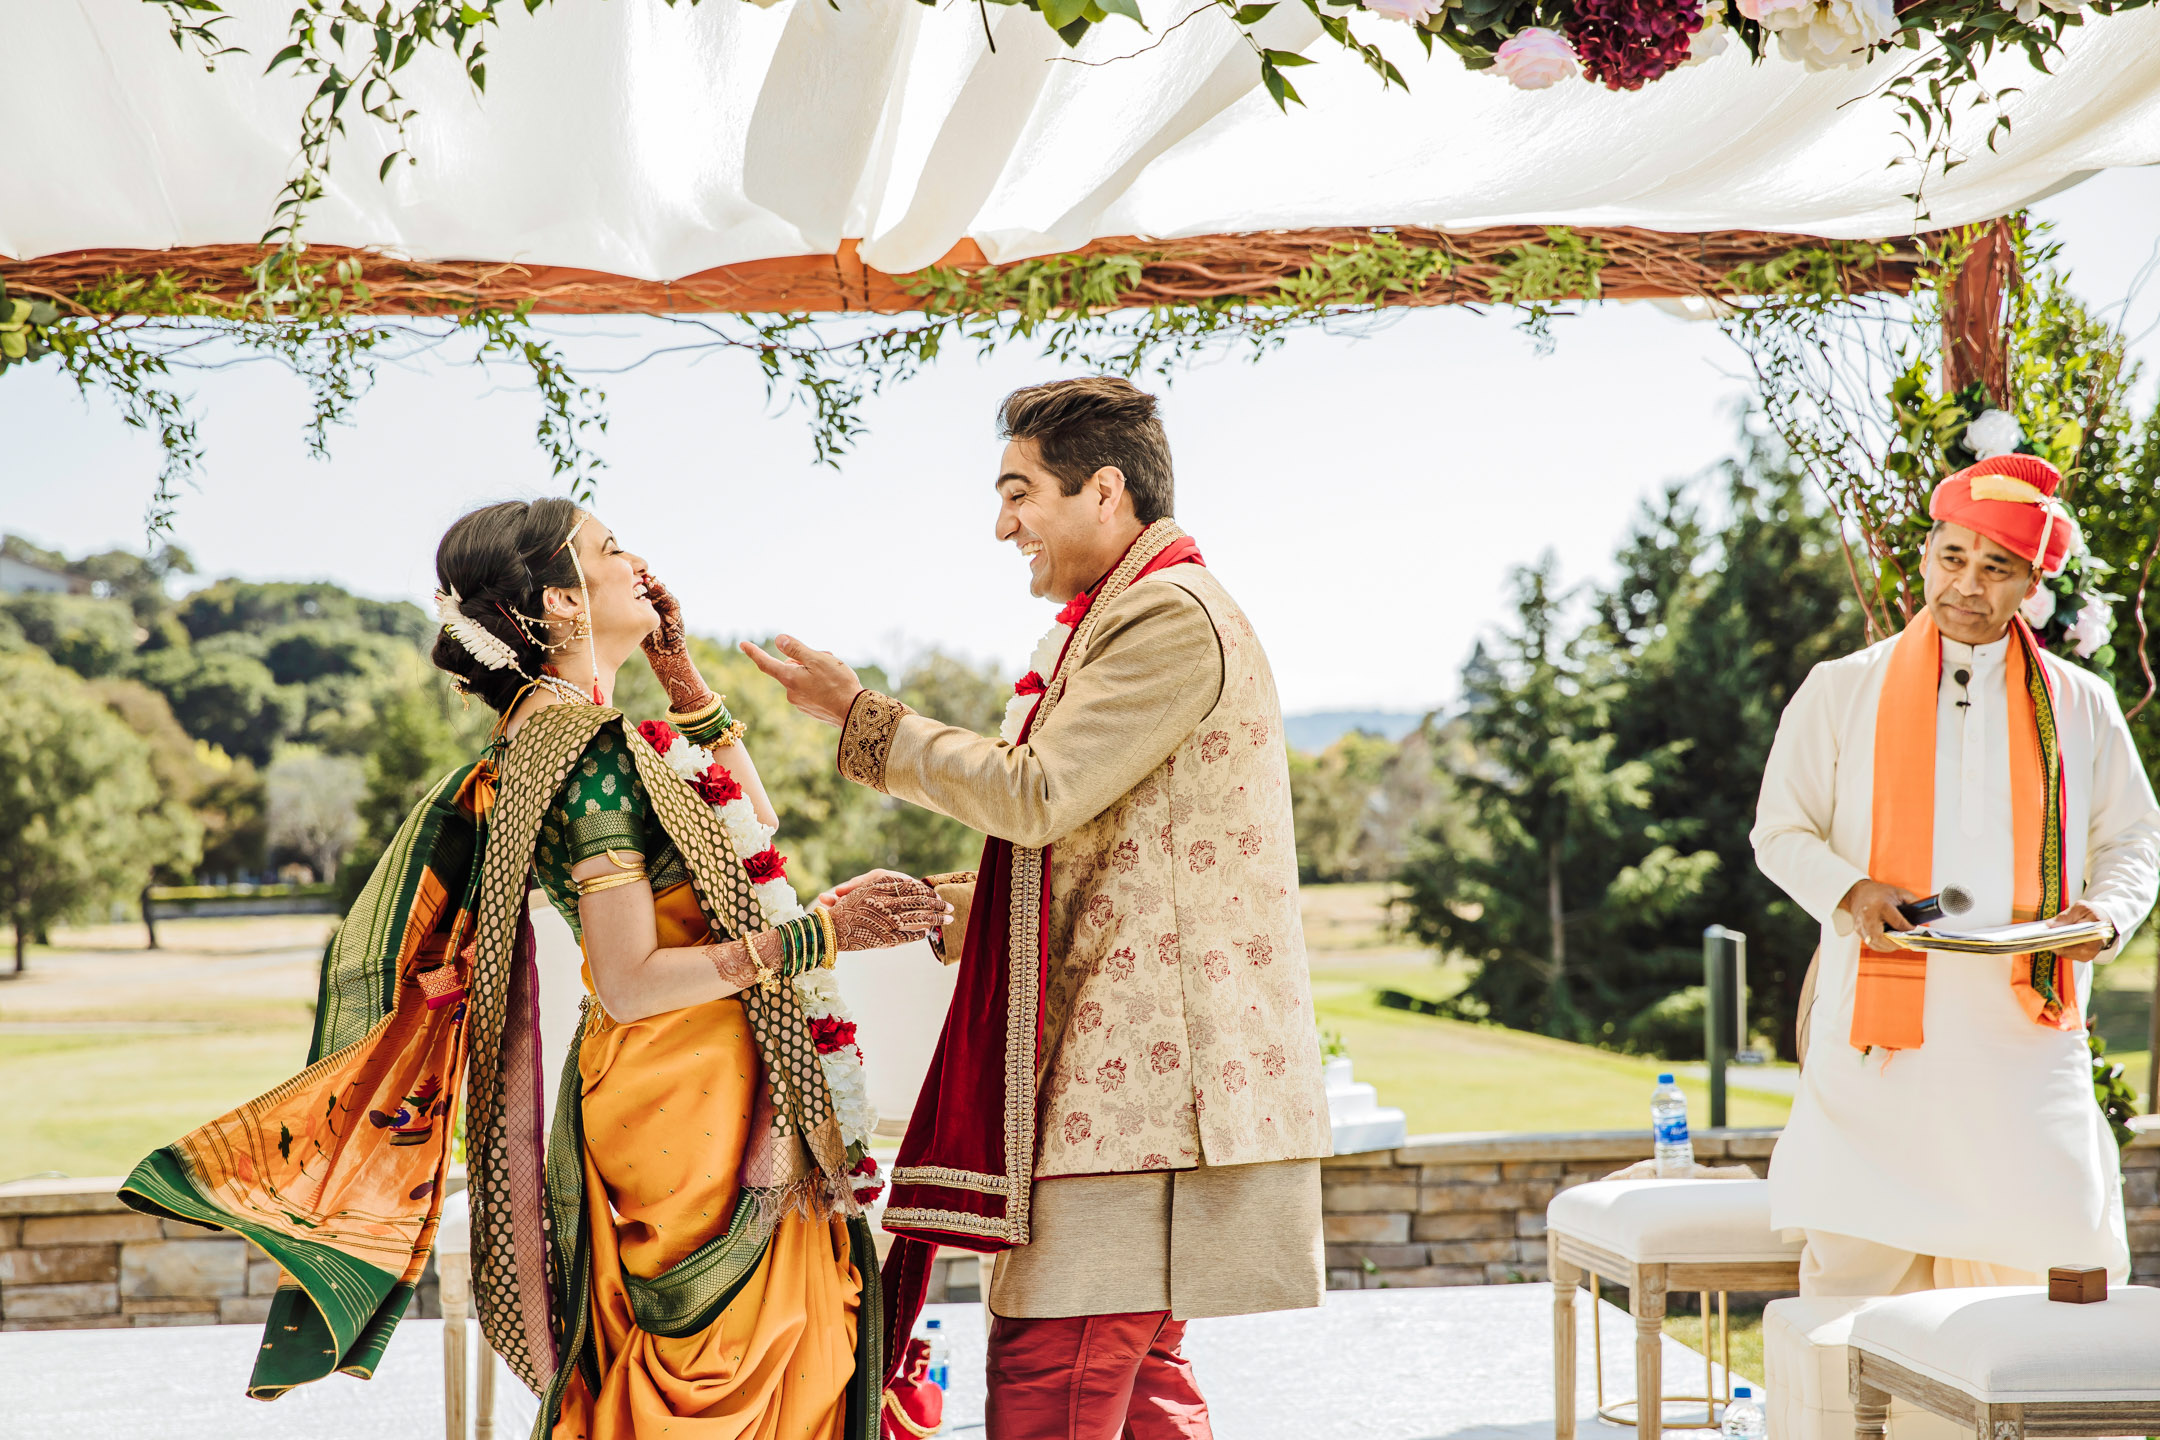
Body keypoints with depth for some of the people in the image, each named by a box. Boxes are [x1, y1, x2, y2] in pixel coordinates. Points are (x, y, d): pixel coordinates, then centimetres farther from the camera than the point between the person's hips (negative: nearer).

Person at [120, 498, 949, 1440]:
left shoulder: (549, 733, 14)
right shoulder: (593, 749, -16)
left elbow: (746, 818, 25)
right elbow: (631, 984, -22)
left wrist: (679, 674, 17)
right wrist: (820, 933, -21)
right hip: (686, 1109, -10)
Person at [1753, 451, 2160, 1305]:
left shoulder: (2080, 707, 11)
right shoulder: (1842, 692, 7)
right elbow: (1781, 834, 8)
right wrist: (1850, 892, -12)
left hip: (2026, 1035, 1)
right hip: (1880, 1038, -1)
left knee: (2067, 1266, -5)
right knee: (1854, 1262, -4)